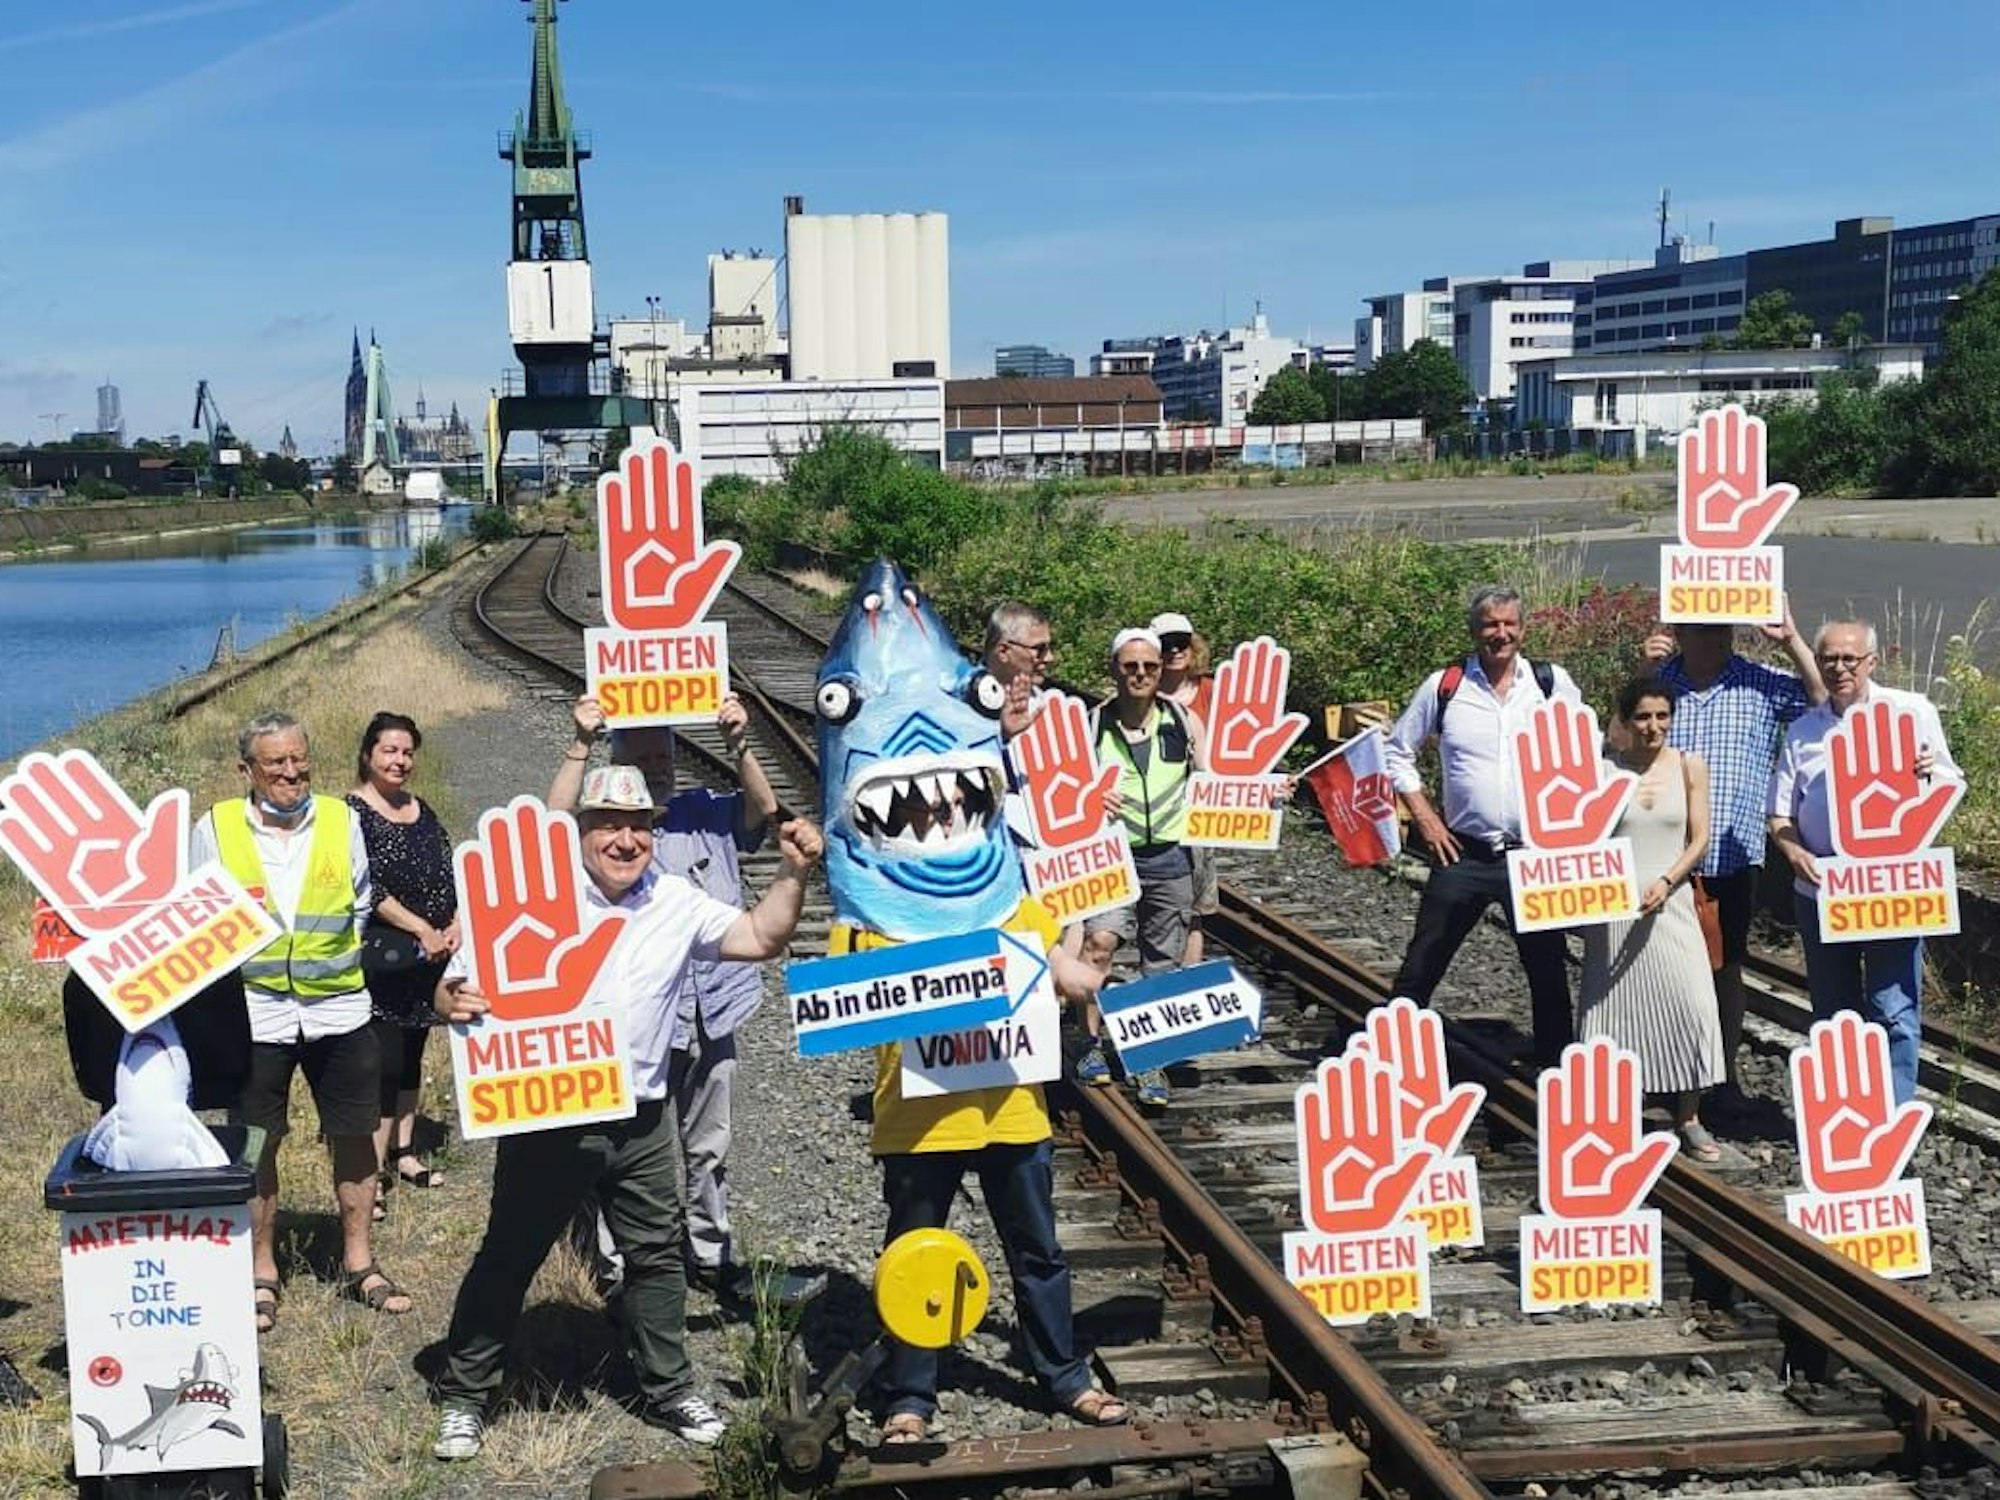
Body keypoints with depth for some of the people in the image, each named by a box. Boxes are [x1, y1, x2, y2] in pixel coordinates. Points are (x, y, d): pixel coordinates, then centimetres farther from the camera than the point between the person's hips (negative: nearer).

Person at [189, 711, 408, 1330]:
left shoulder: (342, 821, 2)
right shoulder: (215, 829, -3)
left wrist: (331, 957, 4)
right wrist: (236, 962, -5)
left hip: (338, 1007, 2)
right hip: (254, 1013, -2)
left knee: (354, 1134, 8)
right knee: (257, 1145, 5)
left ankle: (358, 1263, 22)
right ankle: (261, 1273, 19)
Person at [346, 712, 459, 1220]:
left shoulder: (421, 810, 13)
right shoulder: (351, 812, -9)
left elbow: (447, 874, 15)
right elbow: (367, 888, -16)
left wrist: (454, 925, -1)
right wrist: (422, 929, -17)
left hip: (430, 955, 7)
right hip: (383, 957, -7)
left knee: (411, 1051, 14)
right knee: (386, 1059, -9)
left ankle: (404, 1153, 23)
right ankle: (376, 1170, -7)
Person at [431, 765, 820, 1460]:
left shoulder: (676, 902, 3)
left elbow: (760, 938, 7)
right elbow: (456, 987, -9)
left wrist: (793, 872, -6)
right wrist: (454, 1002, -33)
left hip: (641, 1121, 4)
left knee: (656, 1257, 13)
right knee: (507, 1258, 7)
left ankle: (668, 1392, 29)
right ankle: (465, 1396, 21)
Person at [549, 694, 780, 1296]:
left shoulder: (706, 814, 7)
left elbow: (762, 809, -5)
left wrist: (737, 745, -19)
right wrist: (580, 746, -28)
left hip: (710, 1013, 4)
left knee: (707, 1148, 19)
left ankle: (711, 1255, 33)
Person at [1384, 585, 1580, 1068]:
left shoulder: (1553, 683, 1)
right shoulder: (1444, 686, 0)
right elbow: (1397, 751, 8)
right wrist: (1425, 818, 0)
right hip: (1463, 854, -1)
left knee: (1548, 970, 10)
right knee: (1420, 969, 1)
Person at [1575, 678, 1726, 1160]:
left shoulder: (1688, 767, 3)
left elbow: (1699, 839, 2)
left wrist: (1666, 881, -12)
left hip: (1669, 903, 1)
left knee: (1691, 1006, -6)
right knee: (1614, 1008, 2)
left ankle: (1688, 1120, 6)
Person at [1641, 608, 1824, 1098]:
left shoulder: (1760, 685, 3)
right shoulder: (1658, 680, 1)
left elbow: (1825, 700, -6)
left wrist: (1791, 640, -11)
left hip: (1734, 857, 1)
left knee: (1727, 967, 13)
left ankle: (1727, 1072, 26)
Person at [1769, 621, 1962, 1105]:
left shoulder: (1911, 711, 4)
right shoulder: (1802, 730, 13)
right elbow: (1780, 814, 12)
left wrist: (1930, 772, -18)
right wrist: (1794, 852, -9)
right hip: (1819, 888, 4)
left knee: (1894, 1009, -7)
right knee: (1832, 1010, 12)